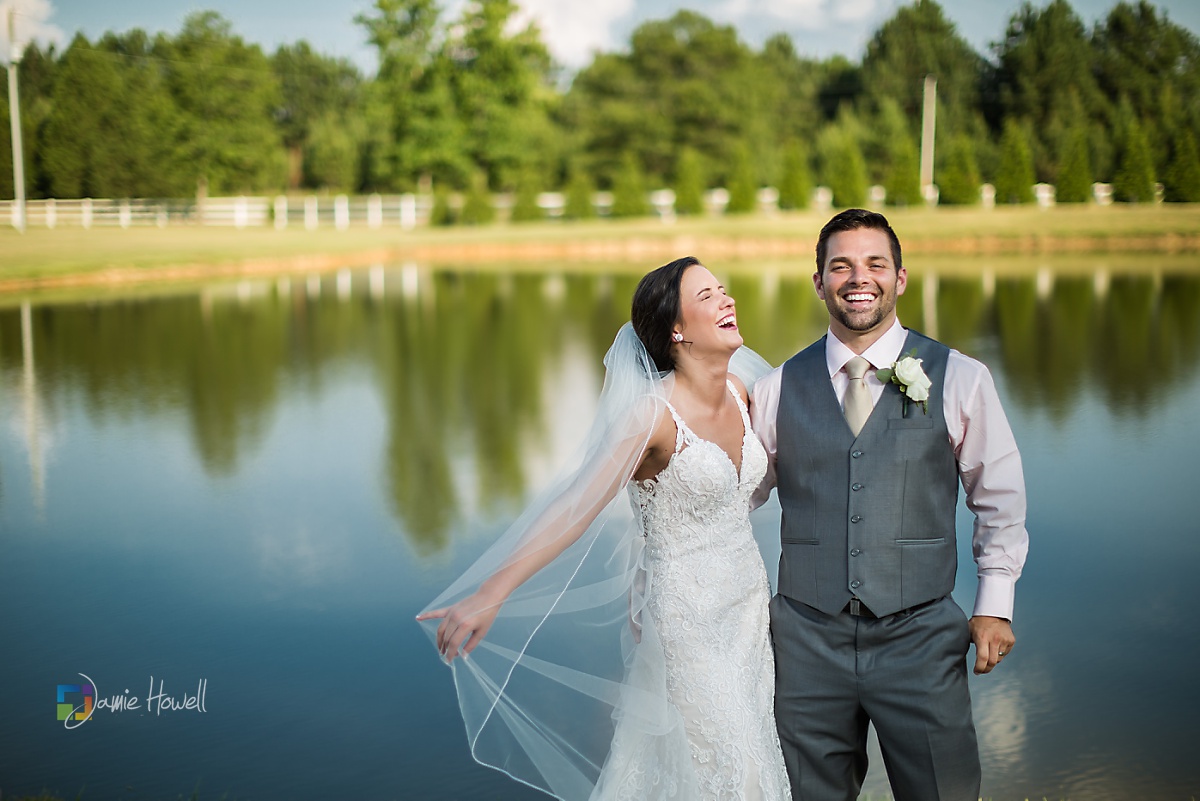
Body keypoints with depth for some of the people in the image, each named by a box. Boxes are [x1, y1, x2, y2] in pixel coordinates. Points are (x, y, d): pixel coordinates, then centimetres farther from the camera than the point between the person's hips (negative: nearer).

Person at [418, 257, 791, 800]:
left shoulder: (738, 388, -2)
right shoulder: (655, 414, -23)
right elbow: (577, 505, -33)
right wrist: (490, 594, -42)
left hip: (748, 602, 7)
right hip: (687, 618, -7)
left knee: (751, 754, 18)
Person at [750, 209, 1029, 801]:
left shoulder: (959, 380, 0)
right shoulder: (777, 389, 3)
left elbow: (999, 499, 9)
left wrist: (994, 606, 5)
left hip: (921, 638, -1)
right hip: (807, 638, 1)